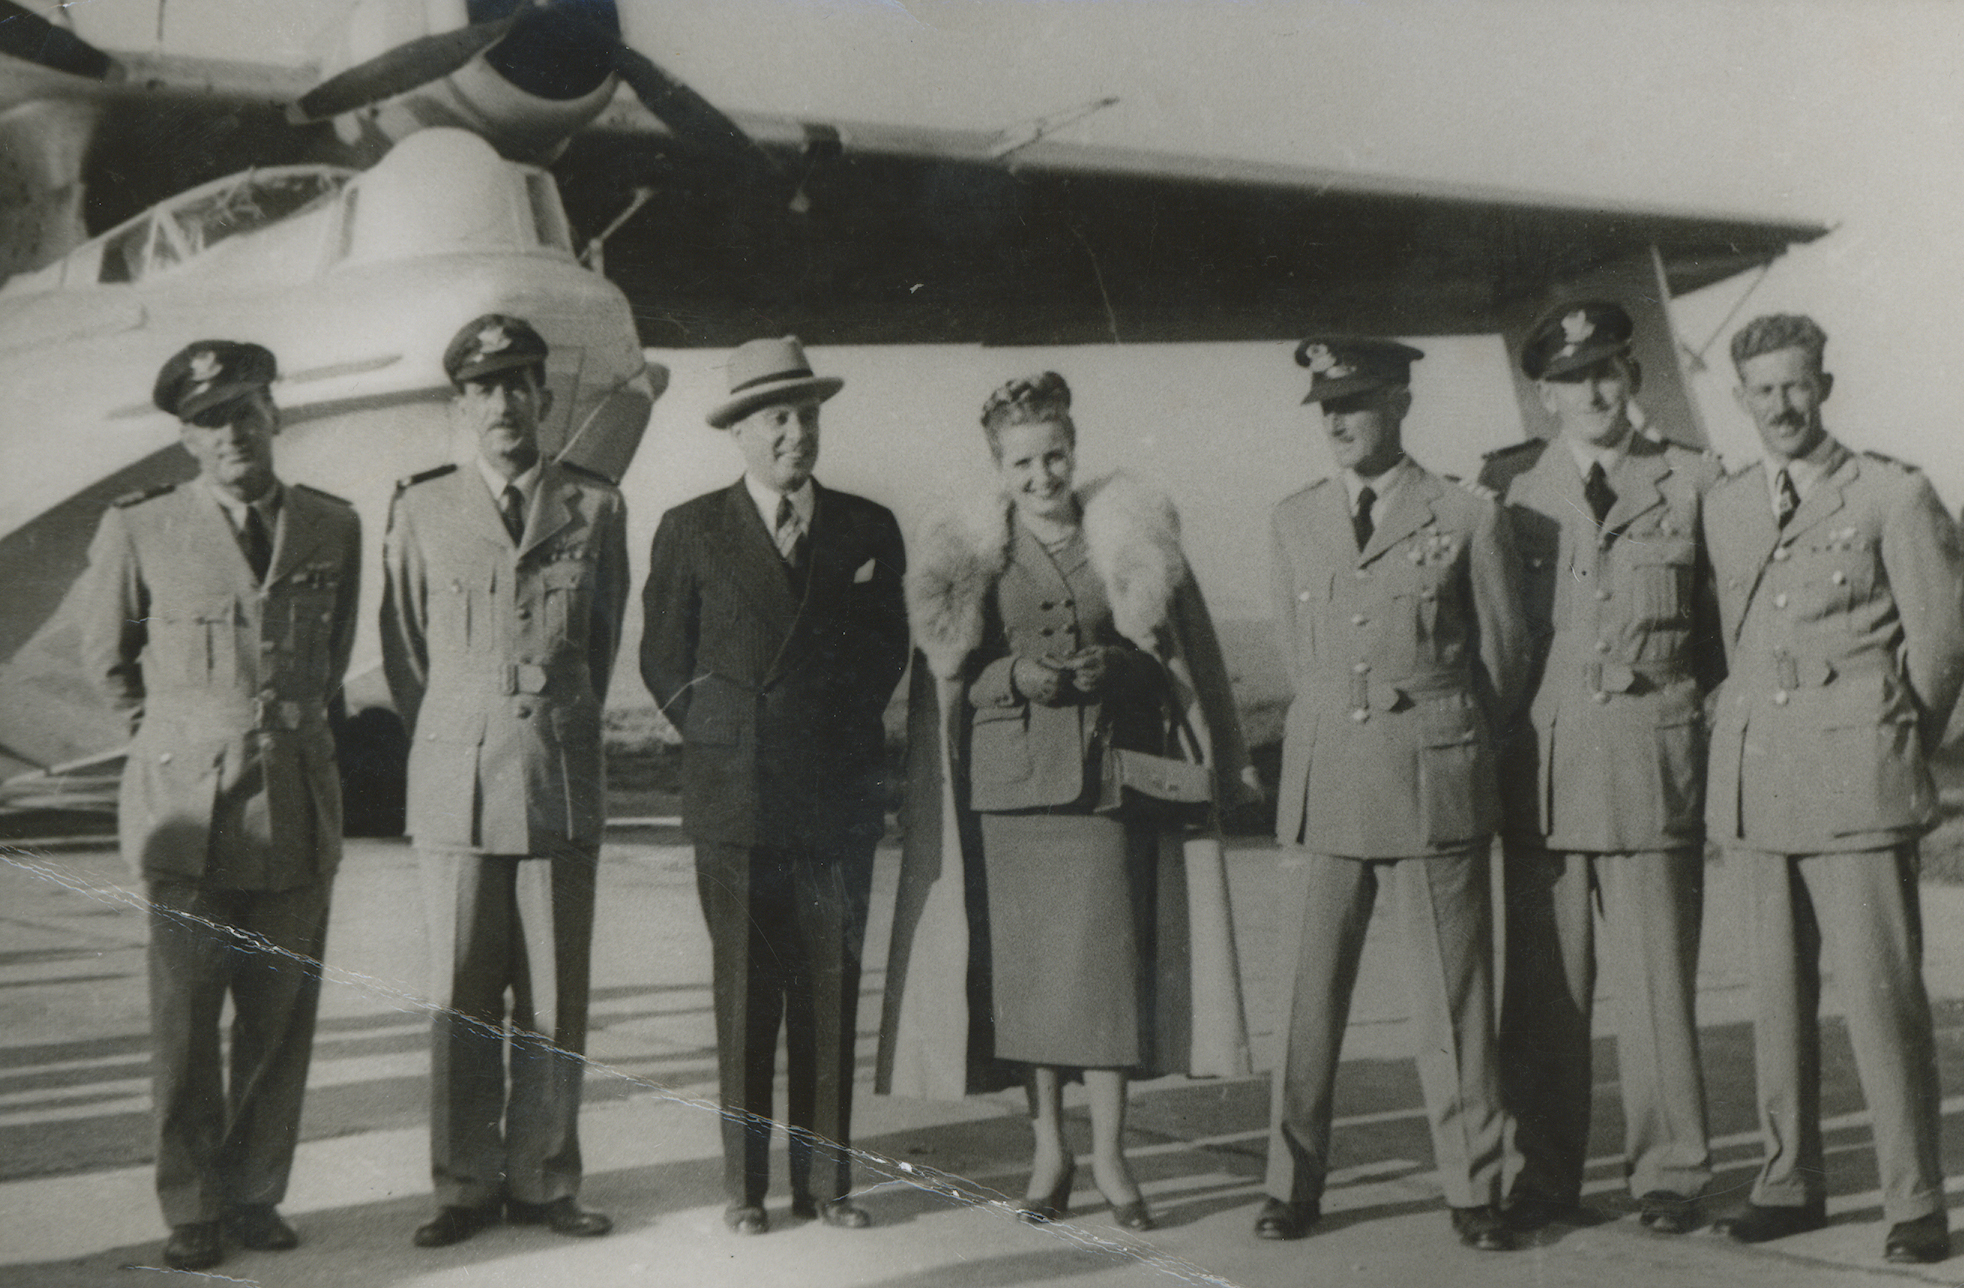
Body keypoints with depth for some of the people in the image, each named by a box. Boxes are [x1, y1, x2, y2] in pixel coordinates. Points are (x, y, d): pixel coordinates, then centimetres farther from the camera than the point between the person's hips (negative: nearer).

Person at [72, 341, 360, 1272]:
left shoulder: (333, 528, 6)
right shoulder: (141, 530, -1)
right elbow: (105, 651, 15)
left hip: (298, 804, 2)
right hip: (188, 804, -2)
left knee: (281, 1017, 6)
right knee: (184, 1020, -1)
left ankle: (255, 1195, 21)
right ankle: (192, 1211, 12)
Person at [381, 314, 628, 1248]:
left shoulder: (594, 509, 6)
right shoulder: (422, 509, 7)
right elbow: (403, 651, 15)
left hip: (562, 778, 0)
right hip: (455, 783, 0)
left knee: (555, 997, 3)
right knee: (460, 997, 3)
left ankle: (541, 1179, 15)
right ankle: (466, 1185, 14)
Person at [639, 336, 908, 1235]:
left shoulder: (867, 529, 11)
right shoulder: (691, 532, 6)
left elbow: (888, 654, 16)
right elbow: (663, 662, 9)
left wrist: (843, 739, 8)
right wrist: (721, 737, 4)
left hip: (841, 798, 2)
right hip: (736, 799, -2)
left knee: (832, 993, 3)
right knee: (745, 996, 1)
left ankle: (825, 1180, 12)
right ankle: (745, 1186, 10)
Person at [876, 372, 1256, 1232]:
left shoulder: (1135, 536, 6)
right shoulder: (966, 554, 6)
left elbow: (1181, 655, 11)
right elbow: (949, 675, 6)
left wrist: (1112, 668, -4)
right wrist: (1018, 677, -9)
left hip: (1110, 769, 0)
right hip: (1010, 774, 0)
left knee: (1108, 954, -5)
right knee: (1025, 960, 2)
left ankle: (1109, 1152, 7)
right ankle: (1049, 1148, 15)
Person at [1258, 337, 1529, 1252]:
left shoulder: (1467, 520, 0)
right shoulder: (1293, 521, 11)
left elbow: (1505, 655, 9)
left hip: (1433, 788, -3)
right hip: (1326, 787, 3)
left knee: (1451, 998, 2)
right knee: (1312, 993, 4)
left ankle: (1472, 1191, 12)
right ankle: (1293, 1185, 13)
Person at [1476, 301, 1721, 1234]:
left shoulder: (1691, 483, 6)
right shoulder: (1505, 484, 9)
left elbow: (1729, 623, 13)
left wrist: (1678, 698, 6)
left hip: (1653, 763, -1)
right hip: (1539, 766, 1)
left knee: (1657, 977, 0)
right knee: (1540, 985, 3)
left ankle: (1667, 1174, 12)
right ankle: (1541, 1179, 12)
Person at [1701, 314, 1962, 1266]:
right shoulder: (1723, 507, 14)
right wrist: (1753, 739, 16)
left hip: (1856, 774, -4)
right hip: (1757, 777, 5)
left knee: (1882, 990, -7)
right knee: (1777, 992, 7)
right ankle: (1790, 1182, 16)